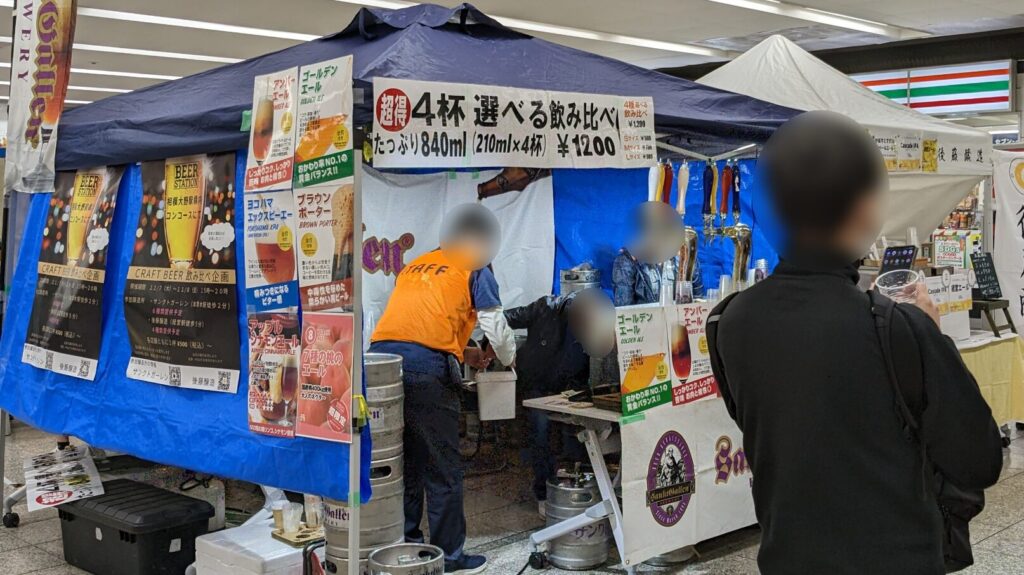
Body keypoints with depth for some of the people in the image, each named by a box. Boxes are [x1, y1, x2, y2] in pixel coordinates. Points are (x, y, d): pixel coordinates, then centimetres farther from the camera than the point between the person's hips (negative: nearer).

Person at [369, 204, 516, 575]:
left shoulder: (414, 266, 28)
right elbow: (497, 329, 11)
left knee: (403, 463, 17)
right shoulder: (476, 270, 11)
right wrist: (508, 359, 31)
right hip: (425, 368, -6)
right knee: (443, 470, 3)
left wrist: (462, 353, 38)